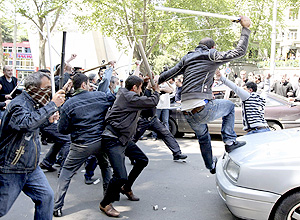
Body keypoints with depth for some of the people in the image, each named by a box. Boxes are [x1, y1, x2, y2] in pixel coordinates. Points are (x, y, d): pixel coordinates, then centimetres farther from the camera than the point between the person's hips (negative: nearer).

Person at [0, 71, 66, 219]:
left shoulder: (33, 103, 7)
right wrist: (52, 105, -38)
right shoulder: (18, 104, -21)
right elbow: (27, 123, -42)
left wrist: (48, 120, 1)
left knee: (46, 196, 4)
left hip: (32, 168, 8)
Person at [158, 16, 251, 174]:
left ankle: (210, 166, 44)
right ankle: (230, 141, 16)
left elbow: (169, 74, 21)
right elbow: (239, 51, -2)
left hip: (187, 113, 6)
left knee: (203, 137, 30)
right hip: (203, 109, -6)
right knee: (230, 106, 24)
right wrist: (245, 29, 7)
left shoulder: (187, 58, 18)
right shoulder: (212, 55, 2)